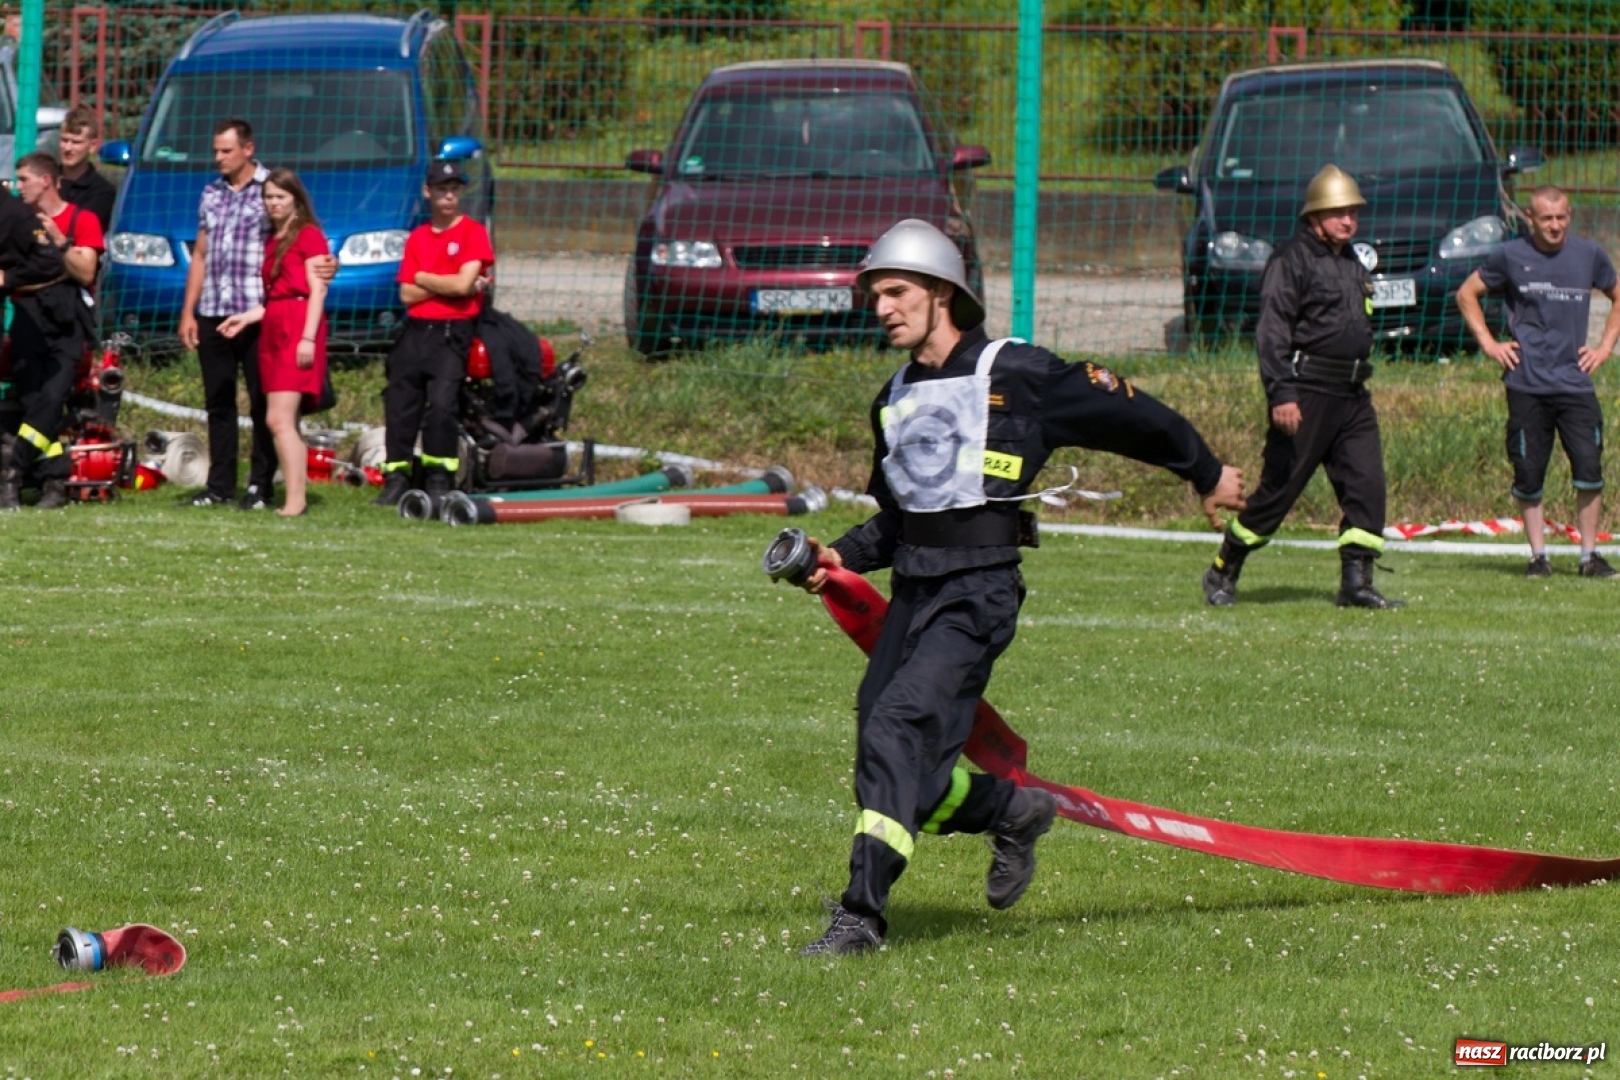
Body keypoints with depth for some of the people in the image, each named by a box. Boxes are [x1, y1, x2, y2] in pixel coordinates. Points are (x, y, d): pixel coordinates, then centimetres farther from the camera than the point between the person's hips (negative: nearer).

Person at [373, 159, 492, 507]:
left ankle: (438, 479, -12)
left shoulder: (473, 233, 2)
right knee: (399, 404, -1)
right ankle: (396, 479, 4)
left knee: (441, 403, -20)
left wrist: (423, 278, 3)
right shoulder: (417, 238, 14)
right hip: (415, 331, 5)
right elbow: (407, 294, 6)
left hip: (452, 332, -5)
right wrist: (447, 284, -5)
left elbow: (462, 285, -10)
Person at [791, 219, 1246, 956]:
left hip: (978, 592, -7)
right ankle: (1013, 812, 31)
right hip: (912, 588, 7)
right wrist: (845, 556, 6)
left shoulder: (1015, 375, -4)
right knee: (893, 767, 4)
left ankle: (863, 914, -25)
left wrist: (1206, 474, 17)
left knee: (898, 725, -22)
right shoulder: (895, 401, 16)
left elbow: (1128, 415, 6)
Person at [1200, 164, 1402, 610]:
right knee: (1279, 487, -3)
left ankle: (1357, 581, -4)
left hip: (1352, 396, 8)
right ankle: (1223, 574, 10)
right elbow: (1272, 330, -15)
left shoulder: (1352, 264, 19)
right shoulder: (1292, 259, -7)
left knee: (1366, 483, -4)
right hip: (1306, 393, -8)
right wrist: (1281, 394, -23)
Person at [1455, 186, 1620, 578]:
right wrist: (1488, 343, 5)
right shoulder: (1510, 257, 2)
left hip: (1575, 382, 1)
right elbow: (1467, 294, 15)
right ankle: (1538, 555, 10)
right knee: (1528, 475, -1)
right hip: (1526, 386, -1)